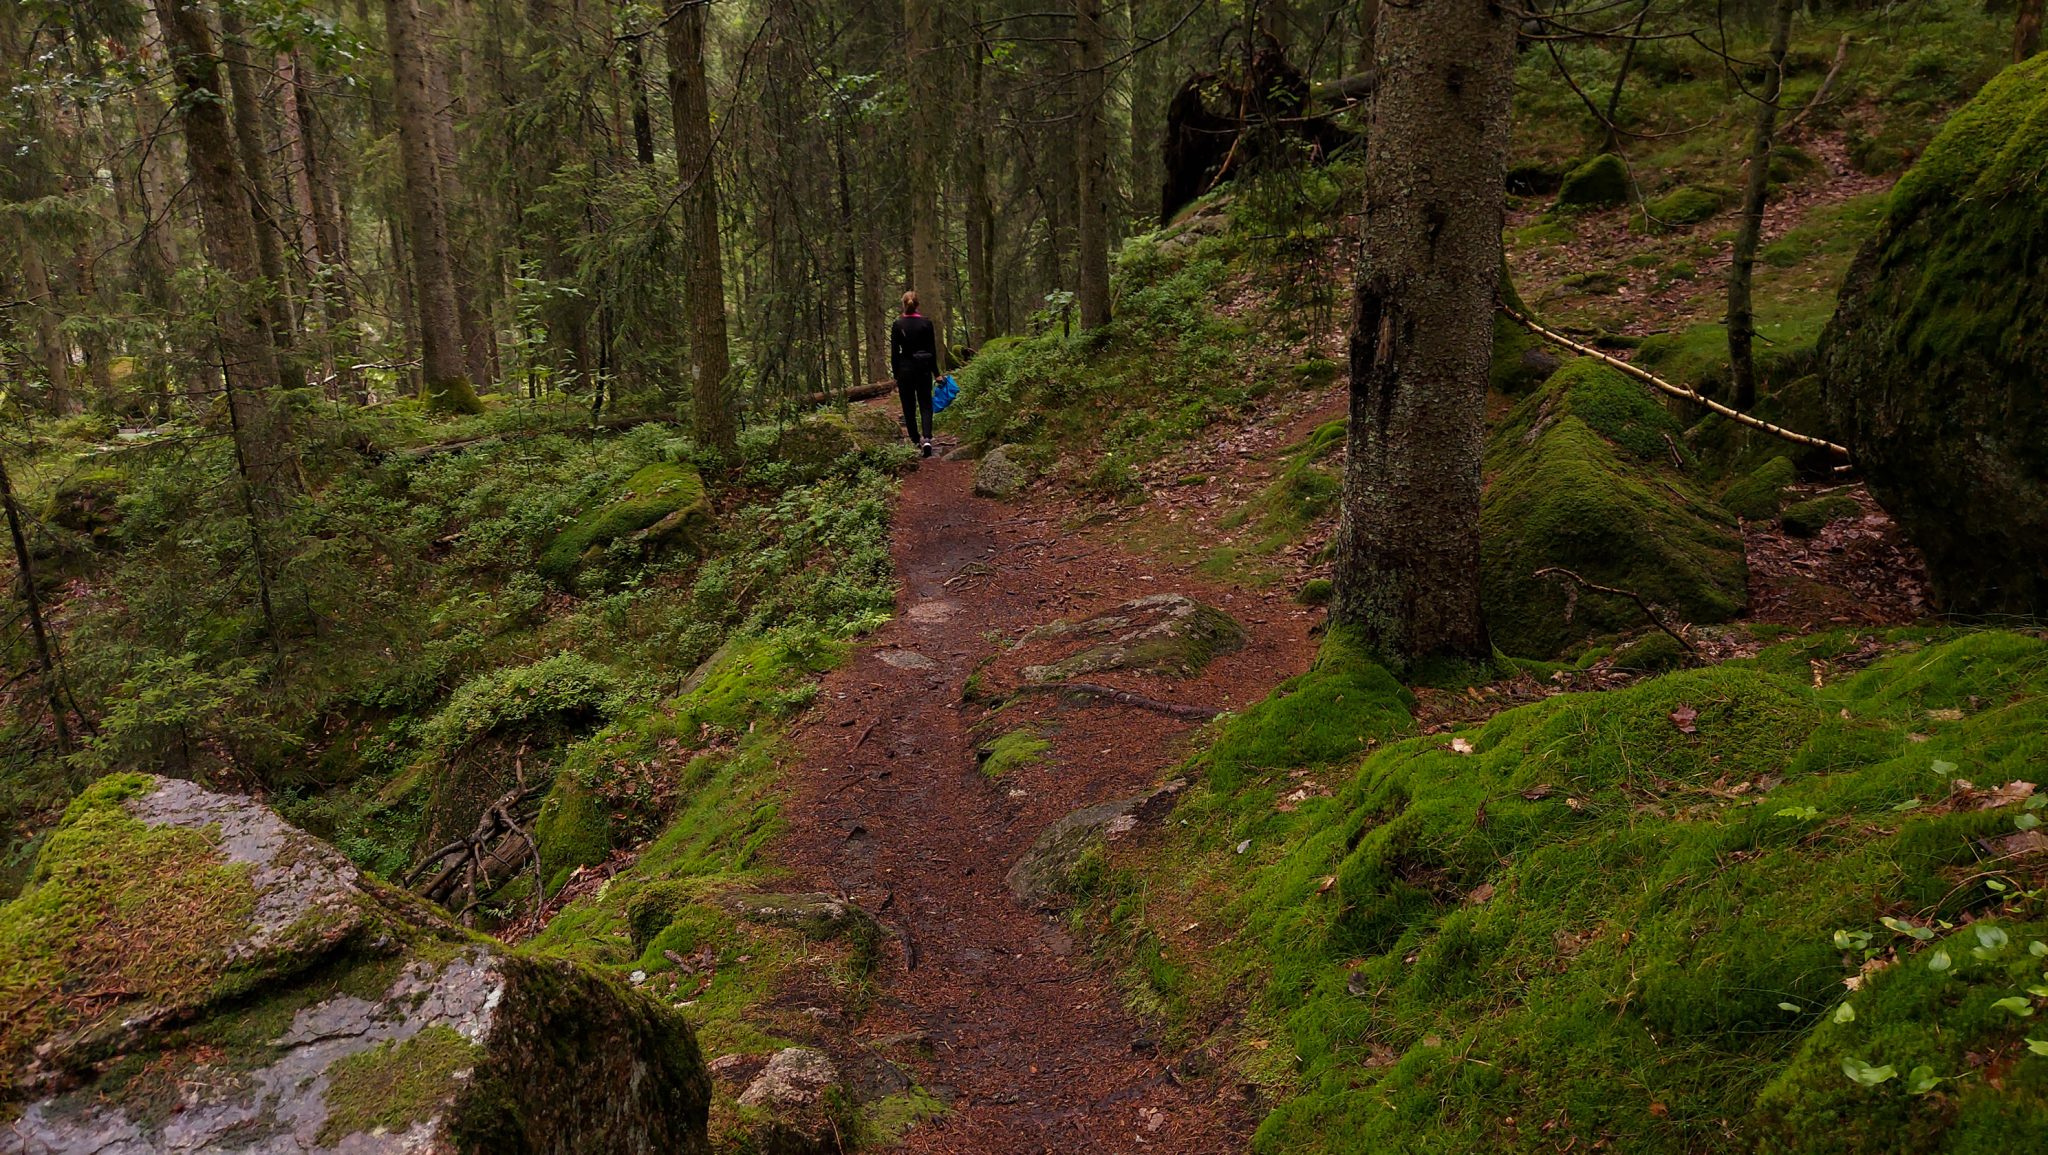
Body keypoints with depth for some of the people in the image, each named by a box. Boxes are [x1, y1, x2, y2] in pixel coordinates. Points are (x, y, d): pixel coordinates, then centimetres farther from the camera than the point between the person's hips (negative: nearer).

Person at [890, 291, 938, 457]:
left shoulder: (898, 325, -5)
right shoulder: (926, 323, -3)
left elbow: (894, 353, -3)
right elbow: (933, 350, -1)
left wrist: (895, 375, 4)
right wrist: (935, 372, 6)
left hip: (905, 369, -1)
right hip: (923, 368, 1)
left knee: (909, 406, 11)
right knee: (925, 404, 6)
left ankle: (916, 440, 17)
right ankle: (926, 438, -16)